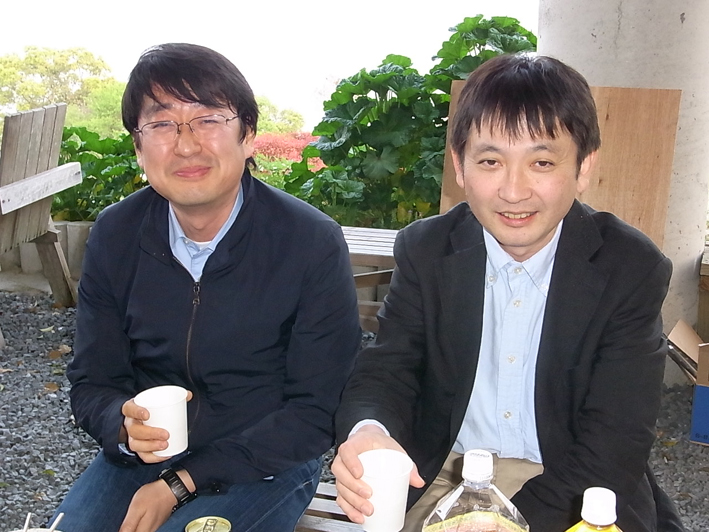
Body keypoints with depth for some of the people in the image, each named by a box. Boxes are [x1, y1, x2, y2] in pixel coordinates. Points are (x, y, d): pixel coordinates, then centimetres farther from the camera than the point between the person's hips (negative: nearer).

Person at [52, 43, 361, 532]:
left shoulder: (314, 245, -16)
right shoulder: (114, 236, -4)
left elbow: (317, 410, -13)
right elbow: (92, 384, 3)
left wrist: (180, 484, -17)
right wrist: (125, 427, -22)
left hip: (265, 464, -3)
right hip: (141, 457, 4)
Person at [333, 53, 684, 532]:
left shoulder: (633, 270, -11)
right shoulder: (425, 250, -3)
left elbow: (614, 445, -14)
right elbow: (385, 370, -4)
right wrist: (367, 432, -29)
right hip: (443, 478, 1)